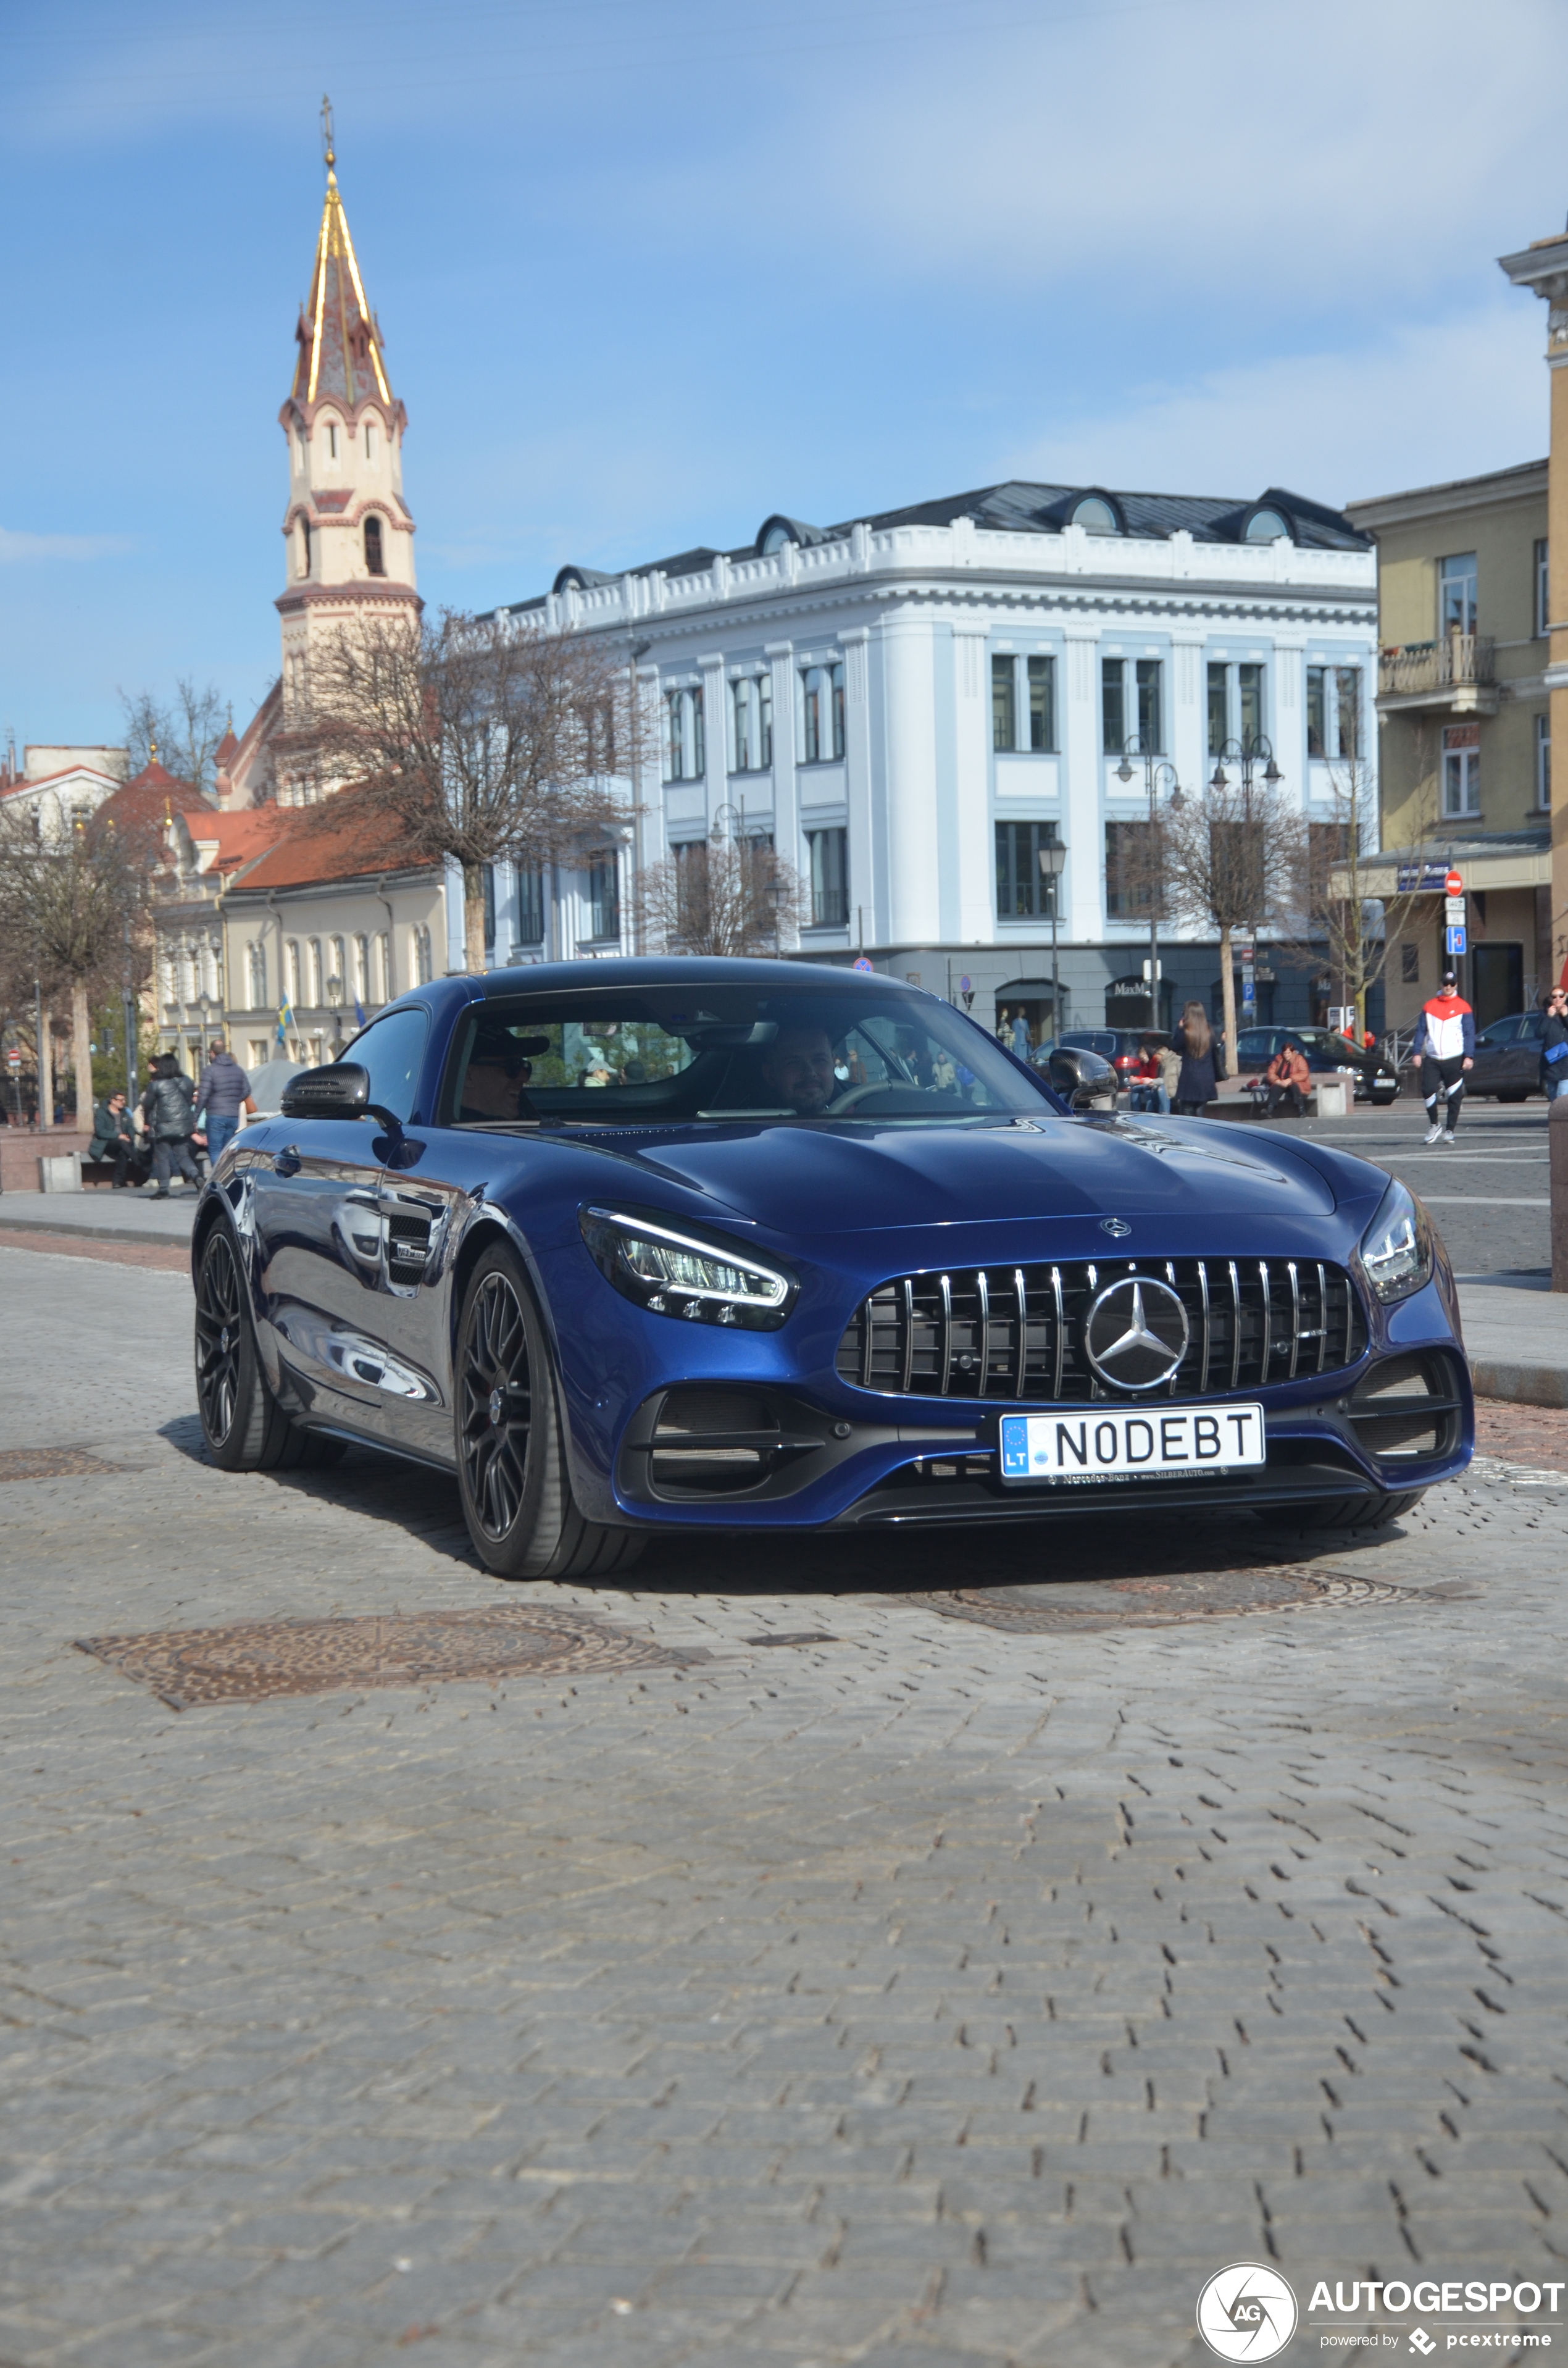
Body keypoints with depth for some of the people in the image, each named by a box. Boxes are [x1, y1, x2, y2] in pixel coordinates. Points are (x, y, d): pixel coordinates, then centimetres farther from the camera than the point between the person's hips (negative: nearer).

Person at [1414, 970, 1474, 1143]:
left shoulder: (1463, 1007, 3)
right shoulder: (1429, 1006, 10)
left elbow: (1469, 1034, 0)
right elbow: (1421, 1030, 10)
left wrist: (1469, 1056, -10)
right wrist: (1418, 1052, 0)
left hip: (1454, 1059, -2)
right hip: (1432, 1059, 2)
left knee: (1454, 1097, 0)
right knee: (1428, 1090, -10)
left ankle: (1449, 1130, 10)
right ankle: (1434, 1124, 11)